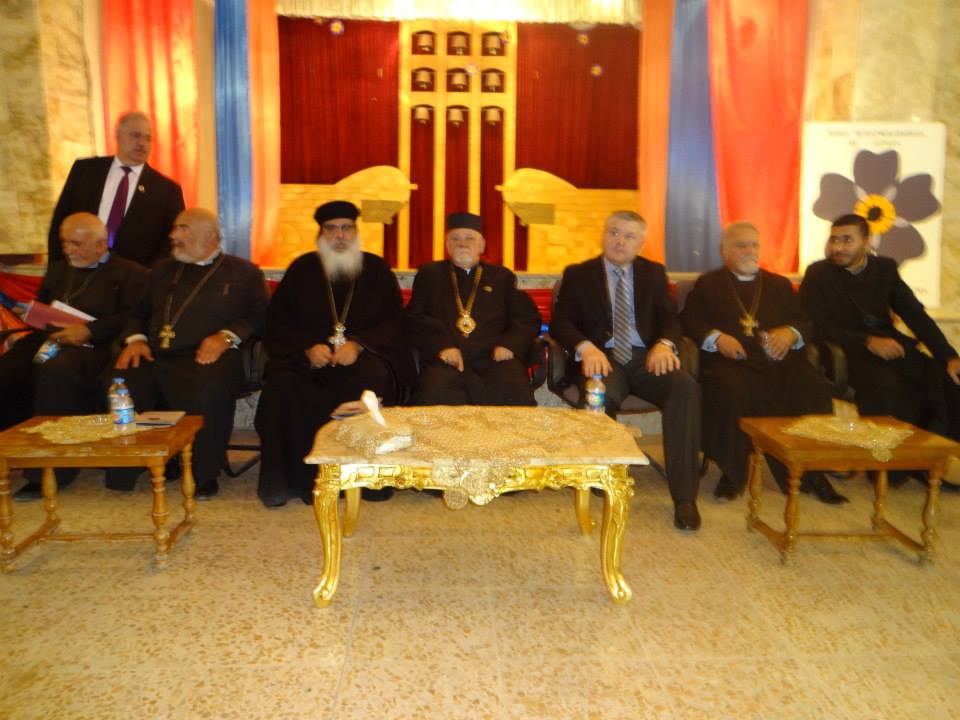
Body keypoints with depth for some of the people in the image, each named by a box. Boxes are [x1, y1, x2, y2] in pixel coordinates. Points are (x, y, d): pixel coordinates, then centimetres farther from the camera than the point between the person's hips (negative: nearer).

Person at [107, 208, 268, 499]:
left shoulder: (243, 272, 15)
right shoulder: (163, 270, 31)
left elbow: (258, 318, 3)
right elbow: (138, 313, 29)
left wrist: (226, 337, -14)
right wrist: (135, 338, 7)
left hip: (206, 357, -4)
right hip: (155, 357, 5)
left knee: (207, 392, -38)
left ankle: (203, 476, -18)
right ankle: (122, 474, -11)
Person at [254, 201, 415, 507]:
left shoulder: (376, 269, 13)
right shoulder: (302, 269, 15)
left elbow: (394, 323, 3)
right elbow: (277, 324, 9)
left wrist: (358, 344, -15)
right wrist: (308, 348, -11)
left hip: (363, 355, -1)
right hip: (307, 356, 2)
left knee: (372, 379, -36)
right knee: (282, 384, -31)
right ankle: (300, 478, -21)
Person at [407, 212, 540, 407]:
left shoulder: (502, 276, 25)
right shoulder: (429, 274, 23)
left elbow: (529, 318, 16)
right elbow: (414, 318, 9)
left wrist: (509, 344, -5)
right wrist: (442, 345, -10)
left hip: (494, 359, 1)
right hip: (447, 360, 0)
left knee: (516, 396, -31)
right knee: (435, 396, -34)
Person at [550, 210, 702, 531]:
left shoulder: (654, 273, 20)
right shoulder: (578, 274, 13)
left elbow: (669, 318, 11)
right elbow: (560, 322, 3)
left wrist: (664, 344, -14)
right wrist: (585, 347, -19)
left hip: (646, 357, 2)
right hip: (603, 358, -2)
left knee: (686, 386, -30)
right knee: (600, 395, -38)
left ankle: (684, 496, -24)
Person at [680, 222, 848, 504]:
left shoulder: (780, 285, 29)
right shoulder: (707, 284, 21)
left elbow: (805, 322, 19)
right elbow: (689, 321, 6)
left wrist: (791, 333, -5)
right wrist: (716, 337, -13)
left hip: (777, 359, 3)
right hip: (730, 360, -3)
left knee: (813, 387, -27)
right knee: (729, 389, -36)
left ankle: (809, 471, -14)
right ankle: (732, 473, -18)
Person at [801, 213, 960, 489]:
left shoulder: (885, 268, 10)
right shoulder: (817, 274, -1)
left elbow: (916, 315, 3)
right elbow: (817, 327, -11)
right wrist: (867, 342, -24)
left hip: (892, 346, 5)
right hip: (848, 354, -4)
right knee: (888, 387, -33)